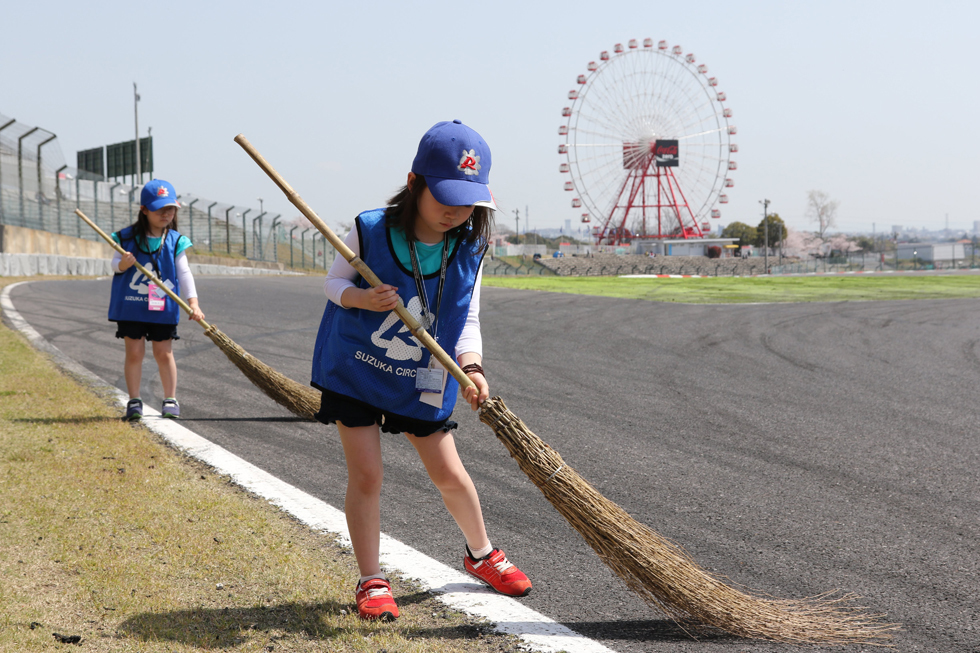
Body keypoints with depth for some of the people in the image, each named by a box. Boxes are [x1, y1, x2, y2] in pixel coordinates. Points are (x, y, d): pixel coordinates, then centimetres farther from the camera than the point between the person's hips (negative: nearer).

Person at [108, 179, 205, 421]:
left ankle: (170, 399, 15)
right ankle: (134, 401, 11)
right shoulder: (128, 237, -2)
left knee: (164, 353, 5)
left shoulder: (175, 241, 0)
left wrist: (193, 302, -15)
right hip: (131, 306, -1)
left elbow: (184, 273, -4)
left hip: (163, 308, 1)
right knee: (134, 352, 2)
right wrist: (123, 264, -24)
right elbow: (115, 265, 1)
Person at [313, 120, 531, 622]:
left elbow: (467, 319, -5)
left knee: (449, 474, 9)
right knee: (365, 474, -3)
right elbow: (334, 281, -5)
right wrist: (361, 297, -26)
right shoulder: (370, 231, -19)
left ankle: (481, 554, 34)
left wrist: (471, 368, -22)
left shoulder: (469, 249, -12)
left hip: (423, 382, 2)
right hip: (354, 371, -2)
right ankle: (372, 582, 9)